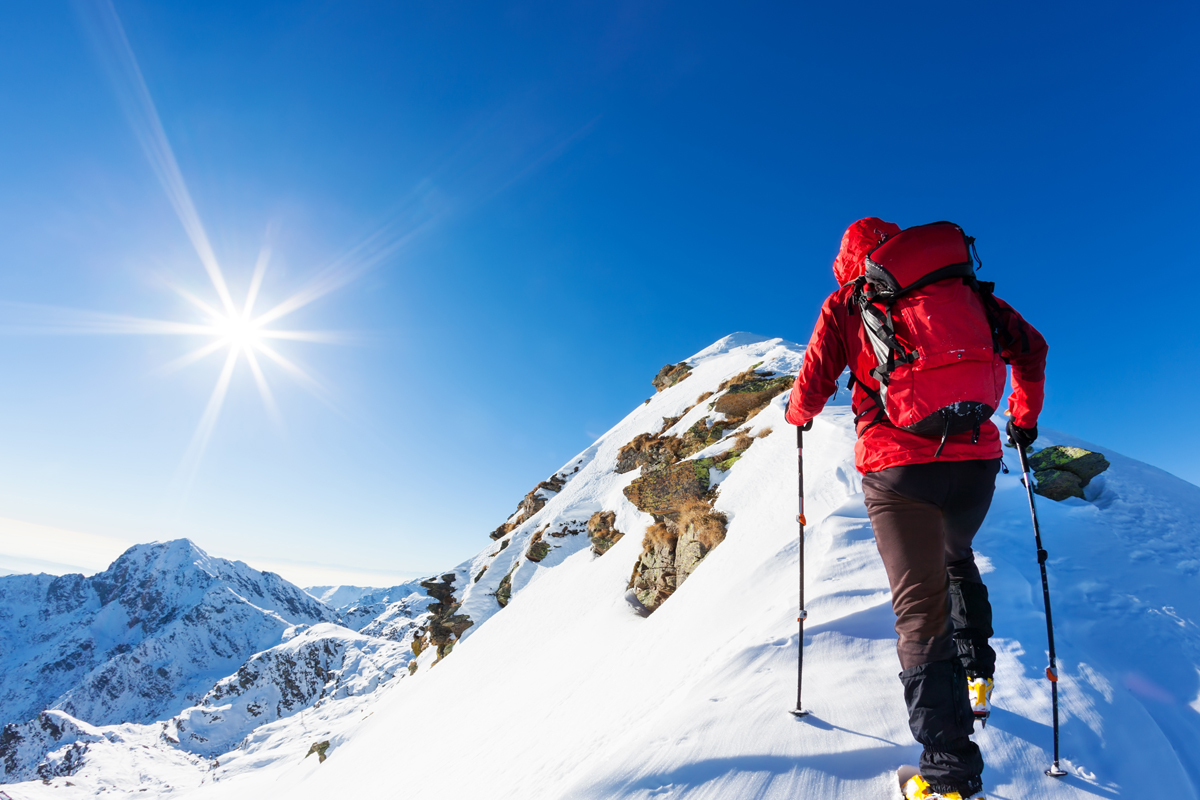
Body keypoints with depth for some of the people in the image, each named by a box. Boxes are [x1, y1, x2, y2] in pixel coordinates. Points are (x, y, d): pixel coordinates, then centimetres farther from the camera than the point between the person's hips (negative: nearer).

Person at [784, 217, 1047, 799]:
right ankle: (977, 674, 33)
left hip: (896, 466, -4)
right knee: (957, 558, 32)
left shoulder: (845, 304, 5)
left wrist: (797, 415, 24)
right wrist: (1025, 417, 31)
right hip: (976, 456, 4)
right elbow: (1029, 347, 16)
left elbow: (813, 385, 1)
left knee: (920, 606, 1)